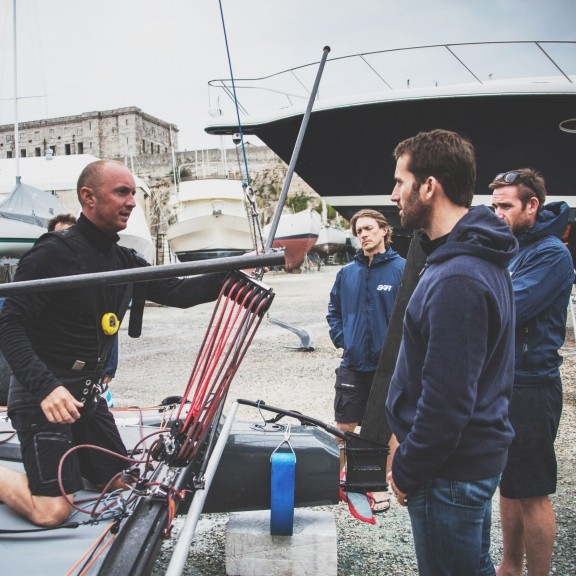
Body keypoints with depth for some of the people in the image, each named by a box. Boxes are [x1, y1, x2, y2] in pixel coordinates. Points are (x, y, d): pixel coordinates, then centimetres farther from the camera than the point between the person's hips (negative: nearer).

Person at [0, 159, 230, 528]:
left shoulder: (125, 261, 5)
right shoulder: (54, 253, -17)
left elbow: (176, 292, 1)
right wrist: (45, 387, -32)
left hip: (87, 392, 8)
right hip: (42, 393, -7)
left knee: (124, 483, 12)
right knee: (53, 511, -13)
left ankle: (58, 459, 30)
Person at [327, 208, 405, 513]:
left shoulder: (401, 269, -8)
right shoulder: (347, 272, 5)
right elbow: (334, 310, 17)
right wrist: (340, 338, 4)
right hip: (353, 364, 3)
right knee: (343, 427, 10)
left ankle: (379, 486, 24)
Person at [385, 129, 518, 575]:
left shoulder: (458, 279, -26)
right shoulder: (480, 258, 7)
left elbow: (447, 398, -26)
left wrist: (407, 469, -13)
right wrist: (408, 436, 16)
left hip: (451, 470, -10)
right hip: (479, 454, 10)